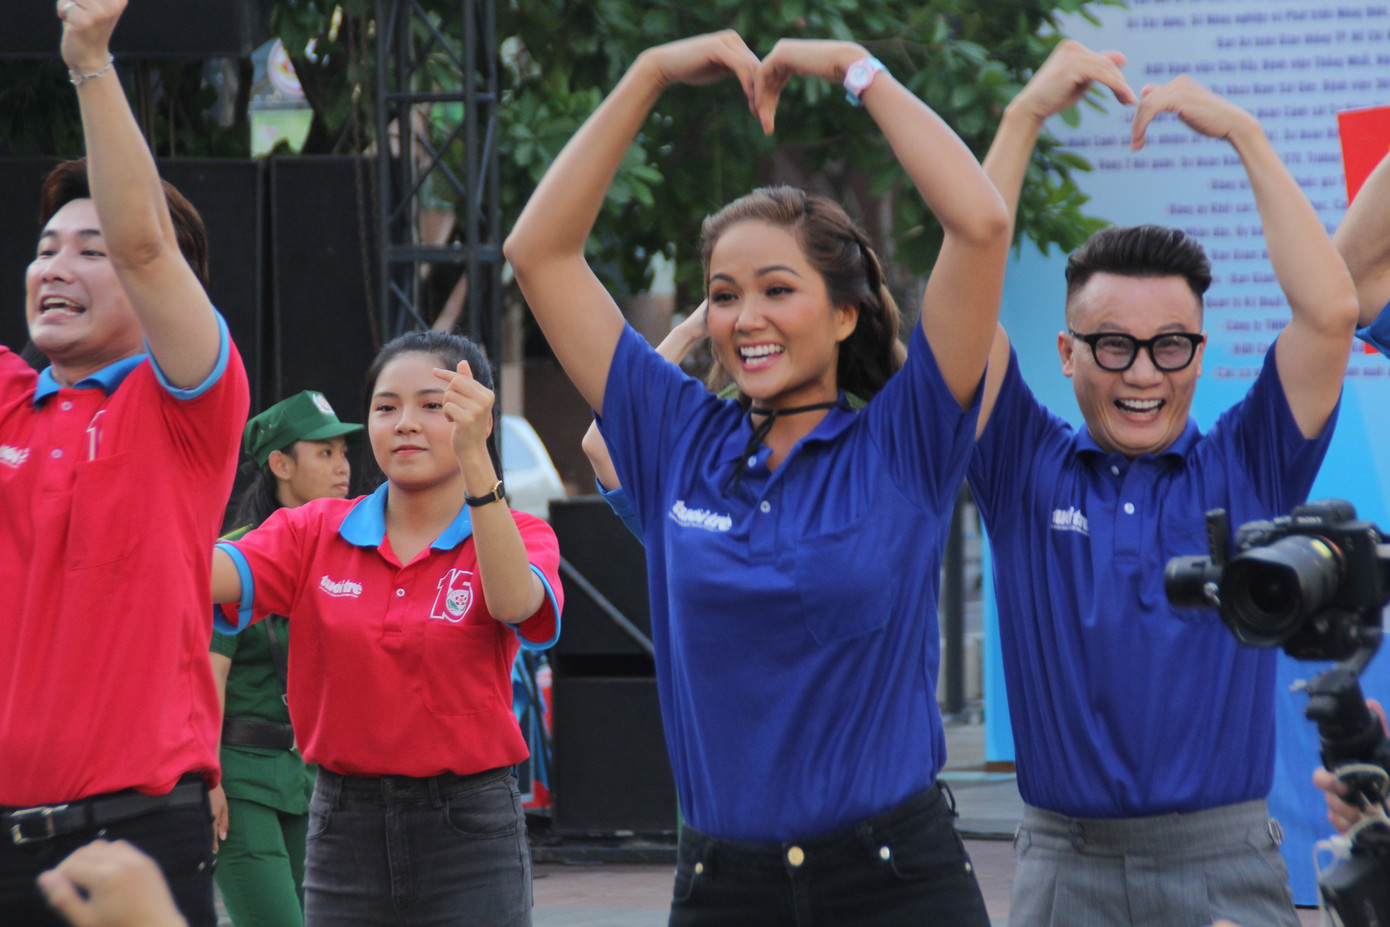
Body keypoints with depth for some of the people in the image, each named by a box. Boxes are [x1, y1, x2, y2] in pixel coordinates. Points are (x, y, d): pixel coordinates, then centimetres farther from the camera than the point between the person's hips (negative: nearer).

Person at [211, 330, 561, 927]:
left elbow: (514, 601, -23)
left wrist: (474, 457, -36)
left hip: (468, 830, -2)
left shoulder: (521, 536, 1)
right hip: (345, 825, 2)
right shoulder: (316, 533, 6)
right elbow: (214, 574, -12)